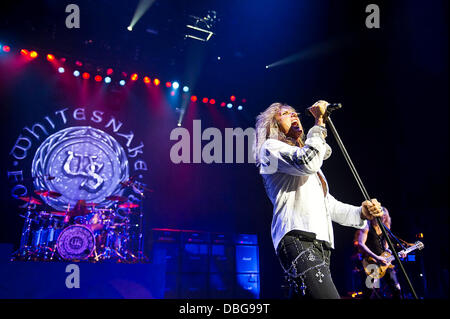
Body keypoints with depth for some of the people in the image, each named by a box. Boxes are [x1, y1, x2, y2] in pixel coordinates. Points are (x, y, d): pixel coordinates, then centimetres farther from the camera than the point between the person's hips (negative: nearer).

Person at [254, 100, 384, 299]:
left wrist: (361, 213, 13)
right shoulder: (271, 148, 9)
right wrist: (319, 123, -2)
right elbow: (307, 162, -12)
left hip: (321, 245, 9)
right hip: (297, 239, -9)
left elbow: (329, 204, 30)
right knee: (328, 296, -27)